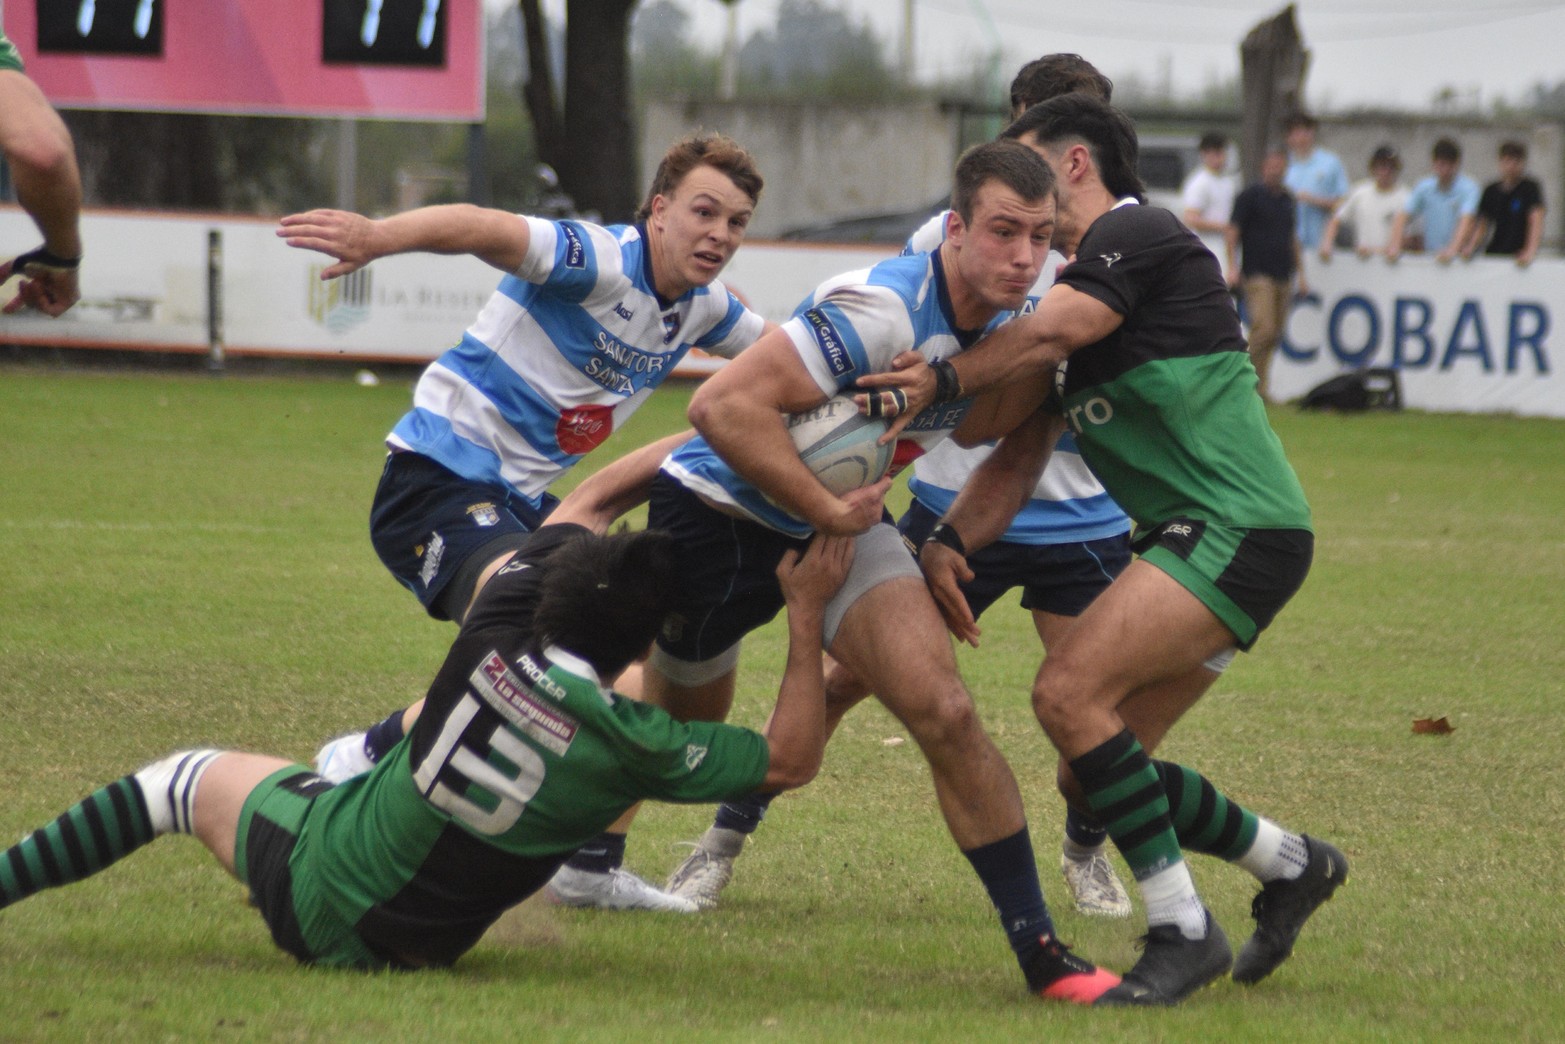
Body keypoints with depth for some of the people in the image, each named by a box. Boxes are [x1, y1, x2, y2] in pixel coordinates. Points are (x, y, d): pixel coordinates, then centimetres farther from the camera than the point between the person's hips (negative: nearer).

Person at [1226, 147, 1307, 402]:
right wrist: (1233, 267, -15)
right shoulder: (1250, 196, -3)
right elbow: (1233, 233, -5)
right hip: (1258, 274, -7)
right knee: (1264, 329, -18)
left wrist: (1301, 274, 22)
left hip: (1283, 276, 7)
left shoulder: (1287, 198, 16)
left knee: (1275, 334, 5)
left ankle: (1260, 389, 10)